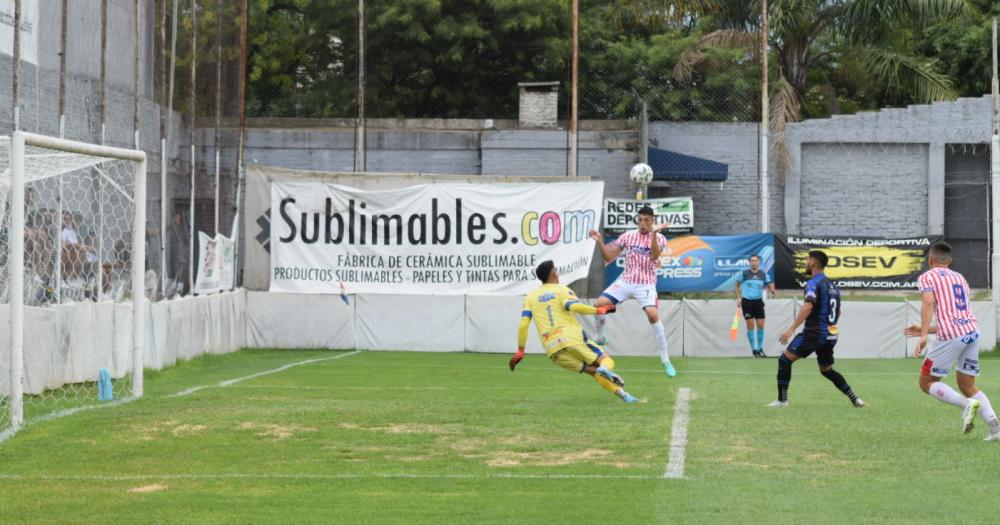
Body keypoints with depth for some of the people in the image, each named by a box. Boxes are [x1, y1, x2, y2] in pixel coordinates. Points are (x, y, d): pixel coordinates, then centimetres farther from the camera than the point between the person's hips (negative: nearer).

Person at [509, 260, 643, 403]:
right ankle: (604, 369, -34)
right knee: (606, 360, 5)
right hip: (572, 339, -4)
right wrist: (598, 310, -4)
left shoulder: (530, 298, 19)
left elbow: (523, 324, 7)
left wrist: (520, 351, 11)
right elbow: (574, 306, -13)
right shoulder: (561, 290, 8)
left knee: (592, 371, 13)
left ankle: (623, 395, -7)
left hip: (553, 351, 4)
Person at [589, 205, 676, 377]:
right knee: (599, 304, -13)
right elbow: (608, 257, 5)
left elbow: (654, 256, -23)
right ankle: (600, 338, 17)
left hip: (646, 284, -3)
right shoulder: (627, 236, 5)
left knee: (653, 315, -26)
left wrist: (653, 233, -34)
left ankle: (665, 360, -16)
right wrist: (599, 241, -12)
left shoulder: (659, 239, -3)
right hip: (626, 281, 3)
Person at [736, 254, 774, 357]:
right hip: (747, 301, -2)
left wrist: (772, 290, -15)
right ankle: (754, 350, 4)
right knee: (751, 325, -4)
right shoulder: (744, 274, -3)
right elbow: (737, 285, 10)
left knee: (760, 325, 0)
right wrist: (738, 298, 2)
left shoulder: (763, 274, 2)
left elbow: (770, 285, 8)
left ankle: (760, 349, 14)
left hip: (758, 301, 2)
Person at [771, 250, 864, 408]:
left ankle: (782, 400, -6)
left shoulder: (813, 283, -11)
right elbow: (838, 311, 24)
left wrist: (791, 329, -30)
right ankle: (854, 399, 14)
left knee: (785, 360, -1)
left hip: (814, 333, -8)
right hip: (830, 335, 8)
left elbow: (808, 307, -25)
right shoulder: (832, 285, 15)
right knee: (827, 370, 23)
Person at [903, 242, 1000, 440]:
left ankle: (966, 403, -16)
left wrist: (923, 336, -21)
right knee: (967, 385, 16)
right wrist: (925, 330, 33)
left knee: (927, 382, 8)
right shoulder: (960, 278, 25)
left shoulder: (928, 276, 5)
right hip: (972, 330, 6)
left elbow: (928, 302, -14)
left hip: (951, 335, -6)